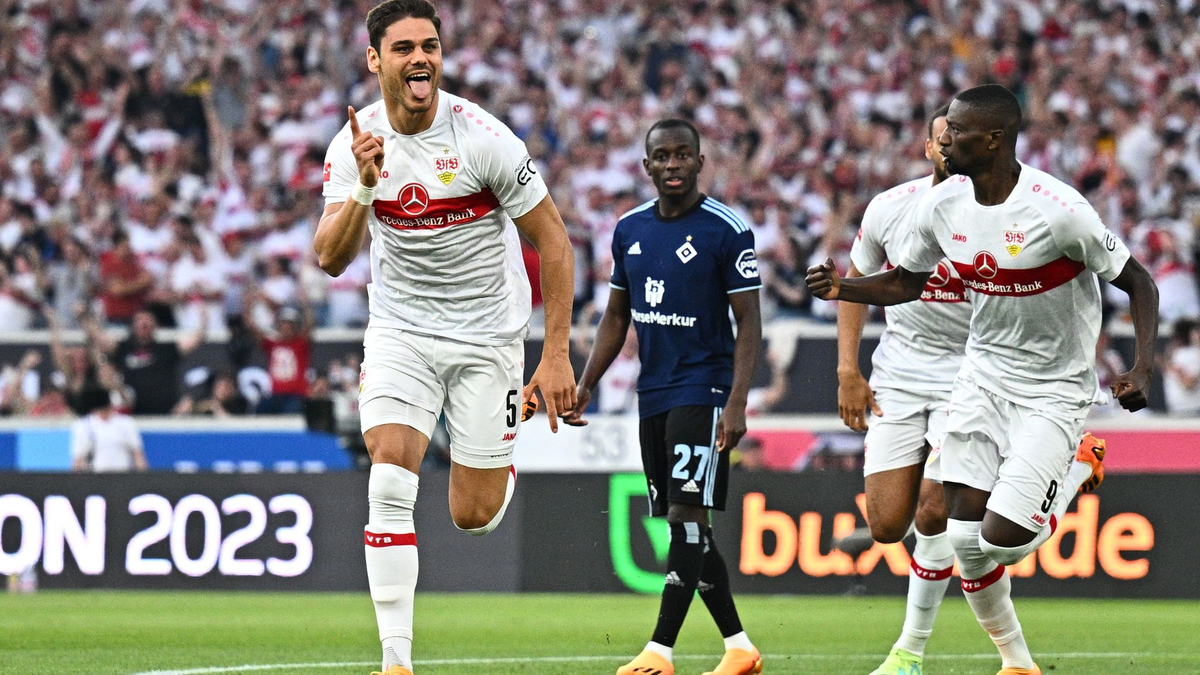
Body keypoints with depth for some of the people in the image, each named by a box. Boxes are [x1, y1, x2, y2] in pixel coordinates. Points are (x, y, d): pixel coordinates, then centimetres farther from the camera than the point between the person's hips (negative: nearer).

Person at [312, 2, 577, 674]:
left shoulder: (483, 137, -17)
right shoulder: (355, 145, -8)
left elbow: (554, 243, -10)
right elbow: (331, 259, -14)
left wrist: (557, 355, -13)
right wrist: (363, 189, -33)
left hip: (488, 335, -2)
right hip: (400, 333, 2)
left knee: (473, 515, 1)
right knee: (390, 484, -18)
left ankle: (505, 463, 39)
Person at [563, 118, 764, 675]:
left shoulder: (727, 231, -8)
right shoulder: (629, 229, 10)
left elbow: (748, 325, -9)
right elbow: (616, 317, 19)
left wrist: (737, 404, -18)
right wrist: (584, 386, 11)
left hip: (703, 390, -7)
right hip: (653, 394, 7)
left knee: (687, 515, -13)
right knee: (683, 526, 7)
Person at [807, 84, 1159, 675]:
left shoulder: (1056, 210, -24)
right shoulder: (942, 206, -6)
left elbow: (1137, 283, -14)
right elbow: (908, 282, 12)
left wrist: (1142, 369, -25)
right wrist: (845, 289, -6)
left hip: (1054, 391, -5)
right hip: (984, 376, 5)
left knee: (1003, 539, -14)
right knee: (964, 537, -3)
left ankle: (1079, 468, 16)